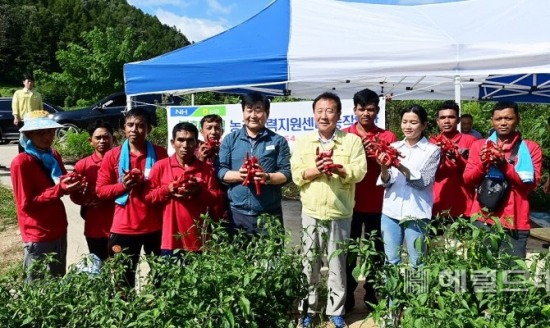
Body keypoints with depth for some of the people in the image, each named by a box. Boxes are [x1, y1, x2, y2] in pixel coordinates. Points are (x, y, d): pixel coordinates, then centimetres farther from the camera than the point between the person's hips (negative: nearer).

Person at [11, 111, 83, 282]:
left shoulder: (54, 156, 6)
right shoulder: (21, 162, -15)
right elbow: (26, 204, -16)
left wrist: (73, 185, -10)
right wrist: (59, 189, -26)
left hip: (59, 231, 7)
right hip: (38, 237, -7)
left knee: (59, 281, 16)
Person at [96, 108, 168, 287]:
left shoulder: (160, 154, 1)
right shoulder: (112, 156, 2)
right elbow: (100, 190, 3)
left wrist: (146, 185, -14)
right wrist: (123, 186, -14)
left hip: (155, 227, 0)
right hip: (123, 228, 0)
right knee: (123, 279, 7)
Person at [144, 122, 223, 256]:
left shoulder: (206, 168, 7)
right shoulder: (160, 166, 2)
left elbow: (217, 198, 5)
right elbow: (147, 196, 1)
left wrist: (200, 191, -12)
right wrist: (168, 190, -14)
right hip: (171, 240, -1)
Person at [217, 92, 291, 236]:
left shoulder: (278, 141, 4)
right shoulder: (230, 139, 8)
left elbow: (286, 173, -1)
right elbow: (220, 170, 3)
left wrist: (267, 177, -20)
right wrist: (239, 175, -16)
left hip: (269, 214, -1)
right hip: (237, 213, 1)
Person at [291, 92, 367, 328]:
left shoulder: (352, 141, 1)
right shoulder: (303, 142, 6)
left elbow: (359, 172, -7)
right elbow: (296, 175, -1)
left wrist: (337, 168, -24)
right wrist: (317, 169, -19)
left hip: (340, 213, -1)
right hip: (311, 212, 1)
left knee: (337, 264, 9)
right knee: (309, 263, 8)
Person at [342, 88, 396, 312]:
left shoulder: (388, 137, 4)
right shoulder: (344, 135, 4)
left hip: (377, 204, 0)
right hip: (350, 203, 0)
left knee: (376, 251, 8)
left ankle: (372, 296, 23)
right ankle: (347, 297, 22)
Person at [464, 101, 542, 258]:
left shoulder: (531, 148, 5)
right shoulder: (479, 145, 8)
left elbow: (531, 183, -5)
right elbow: (467, 179, 3)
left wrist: (505, 166, -18)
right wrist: (483, 164, -15)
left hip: (515, 222, -1)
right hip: (483, 219, 1)